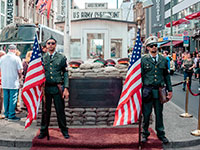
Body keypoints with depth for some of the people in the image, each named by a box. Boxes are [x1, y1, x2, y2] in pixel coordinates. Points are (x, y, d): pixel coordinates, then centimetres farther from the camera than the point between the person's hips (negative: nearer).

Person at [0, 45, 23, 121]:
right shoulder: (16, 58, -9)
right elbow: (20, 71, -9)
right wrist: (19, 76, 10)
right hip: (13, 82, -5)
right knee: (13, 99, 0)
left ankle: (6, 114, 21)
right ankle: (11, 116, 3)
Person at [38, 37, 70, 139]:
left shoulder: (61, 57, 5)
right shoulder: (42, 58, 9)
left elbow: (65, 73, 2)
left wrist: (66, 88, -6)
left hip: (58, 88, -1)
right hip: (46, 88, 2)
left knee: (60, 110, 4)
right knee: (45, 110, 8)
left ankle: (64, 130, 19)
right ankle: (44, 131, 21)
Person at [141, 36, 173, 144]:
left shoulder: (163, 60, 8)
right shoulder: (143, 60, -1)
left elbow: (167, 75, 13)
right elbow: (140, 76, -1)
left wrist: (170, 90, 10)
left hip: (159, 90, 2)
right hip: (147, 90, -2)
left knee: (159, 113, 12)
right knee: (146, 113, 5)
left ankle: (161, 134, 26)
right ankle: (145, 134, 22)